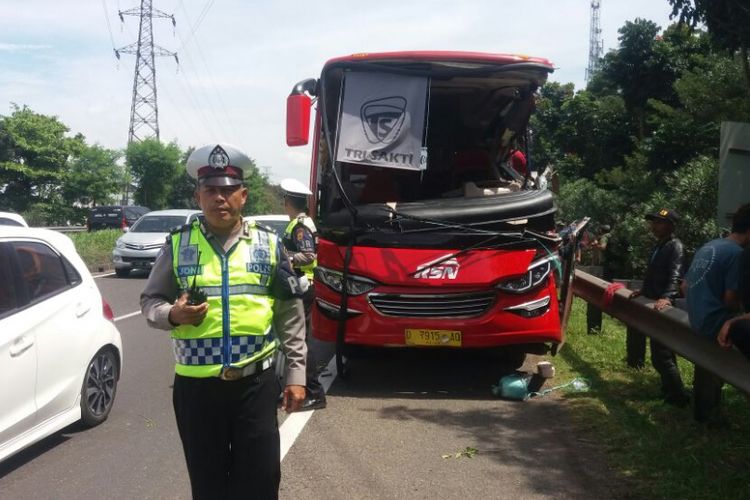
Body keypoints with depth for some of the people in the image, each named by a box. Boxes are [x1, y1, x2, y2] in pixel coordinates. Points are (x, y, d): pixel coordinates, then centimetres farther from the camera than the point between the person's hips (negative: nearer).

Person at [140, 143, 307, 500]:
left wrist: (296, 374, 2)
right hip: (196, 386, 1)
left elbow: (290, 314, 5)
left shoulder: (269, 245, 3)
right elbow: (149, 301, 9)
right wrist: (172, 314, -14)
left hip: (255, 384, 0)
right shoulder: (178, 244, 2)